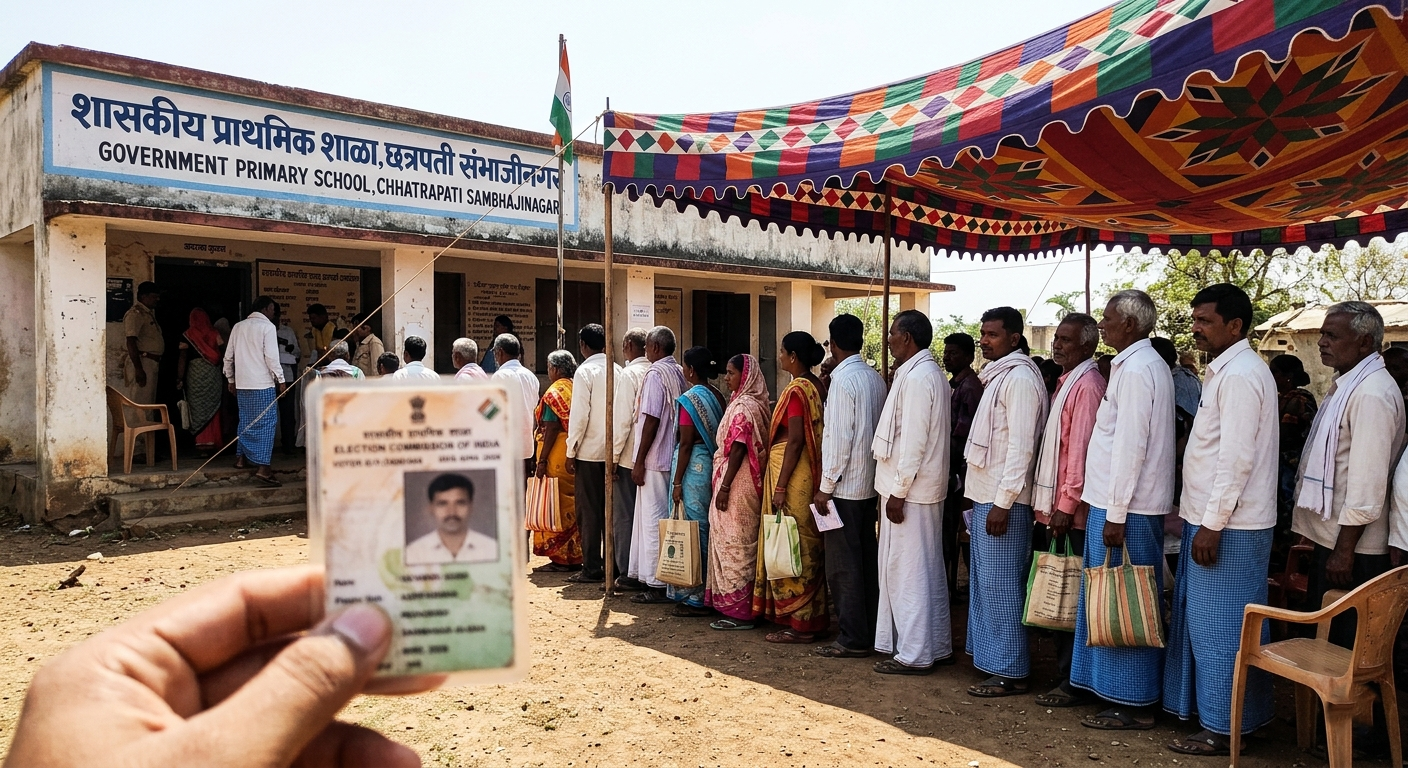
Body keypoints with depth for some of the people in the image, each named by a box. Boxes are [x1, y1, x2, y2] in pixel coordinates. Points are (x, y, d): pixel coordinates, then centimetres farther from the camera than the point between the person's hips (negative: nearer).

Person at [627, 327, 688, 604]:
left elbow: (651, 420, -18)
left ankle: (656, 586, 1)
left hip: (654, 459, -8)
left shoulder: (656, 374, -13)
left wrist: (639, 461, -14)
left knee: (653, 519, -3)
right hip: (672, 457, 8)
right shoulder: (679, 373, 10)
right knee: (664, 519, 14)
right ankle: (665, 579, 20)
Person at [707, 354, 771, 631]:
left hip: (737, 484, -10)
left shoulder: (743, 406, -15)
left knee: (734, 545, -4)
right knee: (741, 545, 14)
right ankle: (741, 607, 21)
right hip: (746, 483, 10)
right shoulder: (753, 403, 14)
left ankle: (739, 612, 2)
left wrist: (724, 486, -19)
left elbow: (738, 449, -20)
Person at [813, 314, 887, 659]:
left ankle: (853, 638, 5)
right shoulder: (875, 378, 8)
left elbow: (839, 437, -19)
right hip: (869, 483, 8)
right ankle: (871, 630, 21)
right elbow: (877, 430, 11)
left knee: (842, 565, -1)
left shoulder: (843, 379, -15)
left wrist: (826, 486, -14)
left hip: (844, 485, -8)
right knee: (867, 559, 14)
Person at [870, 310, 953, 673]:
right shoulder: (932, 373, 14)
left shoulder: (916, 377, -17)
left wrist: (898, 491, -18)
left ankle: (914, 654, 5)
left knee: (906, 571, -3)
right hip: (926, 489, 10)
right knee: (928, 569, 15)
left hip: (909, 491, -10)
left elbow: (913, 441, -21)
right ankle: (937, 646, 24)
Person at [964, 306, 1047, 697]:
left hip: (1002, 501, -10)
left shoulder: (1020, 378, -14)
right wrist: (983, 500, 18)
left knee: (999, 584, -3)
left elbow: (1022, 446, -19)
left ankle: (1010, 672, 6)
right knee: (983, 581, 15)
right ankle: (990, 657, 25)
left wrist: (1003, 502, -21)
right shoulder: (997, 376, 16)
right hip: (985, 496, 10)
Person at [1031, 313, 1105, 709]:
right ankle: (1066, 673, 23)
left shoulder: (1087, 384, -12)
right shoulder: (1067, 381, 17)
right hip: (1054, 507, 9)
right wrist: (1049, 503, 16)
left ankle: (1073, 683, 6)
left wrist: (1067, 505, -19)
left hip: (1070, 512, -9)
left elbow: (1081, 449, -18)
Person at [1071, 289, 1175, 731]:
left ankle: (1133, 705, 8)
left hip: (1126, 507, -10)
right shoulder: (1149, 364, 15)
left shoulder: (1135, 369, -15)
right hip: (1129, 504, 10)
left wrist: (1116, 513, -19)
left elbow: (1130, 446, -20)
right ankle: (1120, 691, 25)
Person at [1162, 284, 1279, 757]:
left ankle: (1222, 729, 11)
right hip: (1210, 518, 10)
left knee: (1220, 627, 0)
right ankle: (1204, 708, 28)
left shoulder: (1240, 374, -16)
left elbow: (1237, 458, -21)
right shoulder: (1224, 370, 15)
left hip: (1228, 525, -10)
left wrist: (1212, 526, -20)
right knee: (1202, 622, 17)